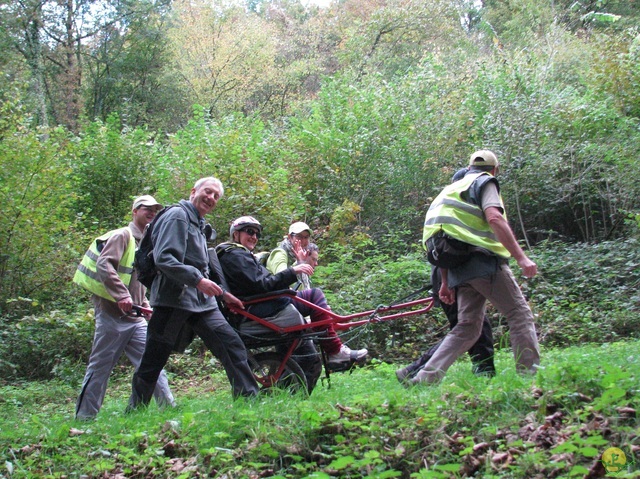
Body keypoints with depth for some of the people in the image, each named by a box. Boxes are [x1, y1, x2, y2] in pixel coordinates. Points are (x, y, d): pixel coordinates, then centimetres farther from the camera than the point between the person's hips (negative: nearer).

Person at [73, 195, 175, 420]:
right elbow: (104, 265, -21)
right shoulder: (123, 236, -6)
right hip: (113, 315, -8)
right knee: (100, 367, -2)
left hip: (135, 317, 8)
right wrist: (122, 295, -30)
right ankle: (84, 416, 7)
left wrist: (146, 306, 13)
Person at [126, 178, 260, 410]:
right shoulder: (177, 216, -6)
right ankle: (134, 412, 12)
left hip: (200, 300, 8)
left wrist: (222, 293, 25)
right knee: (153, 360, -1)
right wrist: (197, 279, -25)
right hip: (173, 297, -8)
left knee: (232, 344, -5)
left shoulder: (199, 225, 24)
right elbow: (164, 258, -19)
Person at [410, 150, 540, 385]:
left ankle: (426, 377, -2)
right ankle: (529, 373, -5)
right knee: (520, 313, 1)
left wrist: (445, 282, 23)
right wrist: (521, 257, -20)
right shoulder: (485, 183, 6)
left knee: (467, 327, 7)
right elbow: (494, 218, -15)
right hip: (483, 258, -7)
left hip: (460, 267, 7)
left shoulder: (453, 189, 28)